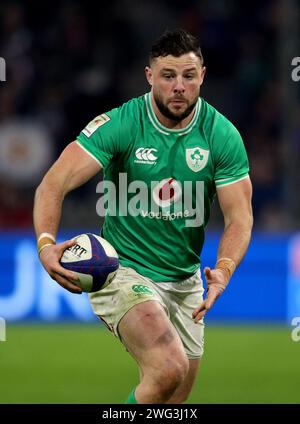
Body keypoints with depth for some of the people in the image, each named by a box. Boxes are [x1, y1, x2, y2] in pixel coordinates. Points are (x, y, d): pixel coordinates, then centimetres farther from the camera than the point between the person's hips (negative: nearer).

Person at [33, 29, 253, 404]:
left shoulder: (222, 135, -6)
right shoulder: (118, 125, -16)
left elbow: (239, 217, -7)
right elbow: (54, 184, -20)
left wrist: (223, 271, -27)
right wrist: (46, 243, -40)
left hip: (184, 282, 5)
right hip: (122, 271, -5)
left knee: (174, 401, 15)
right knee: (169, 369, -29)